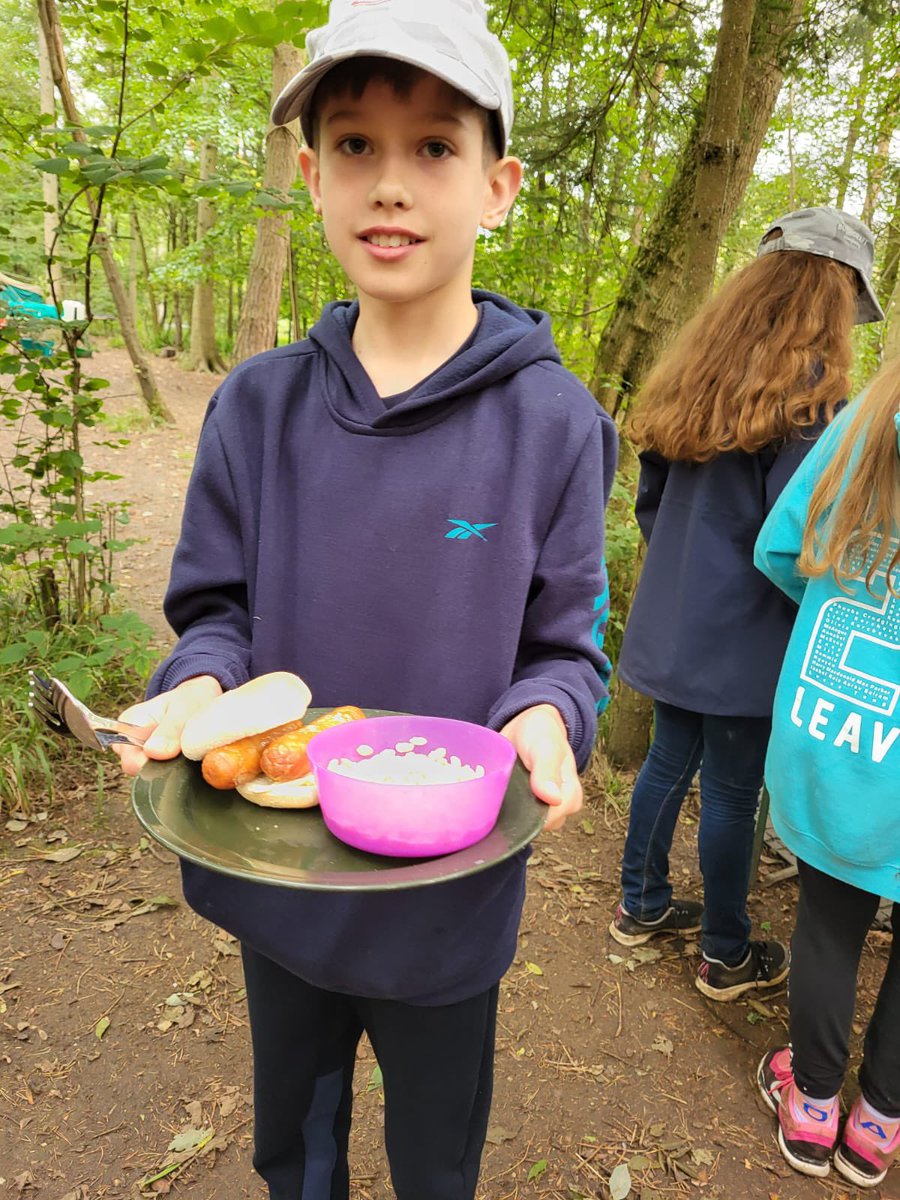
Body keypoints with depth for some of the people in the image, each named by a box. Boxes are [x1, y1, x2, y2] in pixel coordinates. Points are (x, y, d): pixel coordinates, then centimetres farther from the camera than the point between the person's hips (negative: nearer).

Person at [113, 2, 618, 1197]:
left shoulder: (552, 422, -14)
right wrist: (198, 688, -22)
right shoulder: (259, 404, -7)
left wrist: (546, 721, -29)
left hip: (447, 892, -2)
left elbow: (563, 649, -8)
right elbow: (216, 609, -1)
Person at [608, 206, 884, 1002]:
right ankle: (727, 957, 27)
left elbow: (649, 499, 12)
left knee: (670, 761, 19)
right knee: (733, 792, 7)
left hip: (674, 621, 7)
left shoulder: (694, 375, 6)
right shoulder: (809, 392, -16)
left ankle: (643, 907, 36)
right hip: (746, 637, -7)